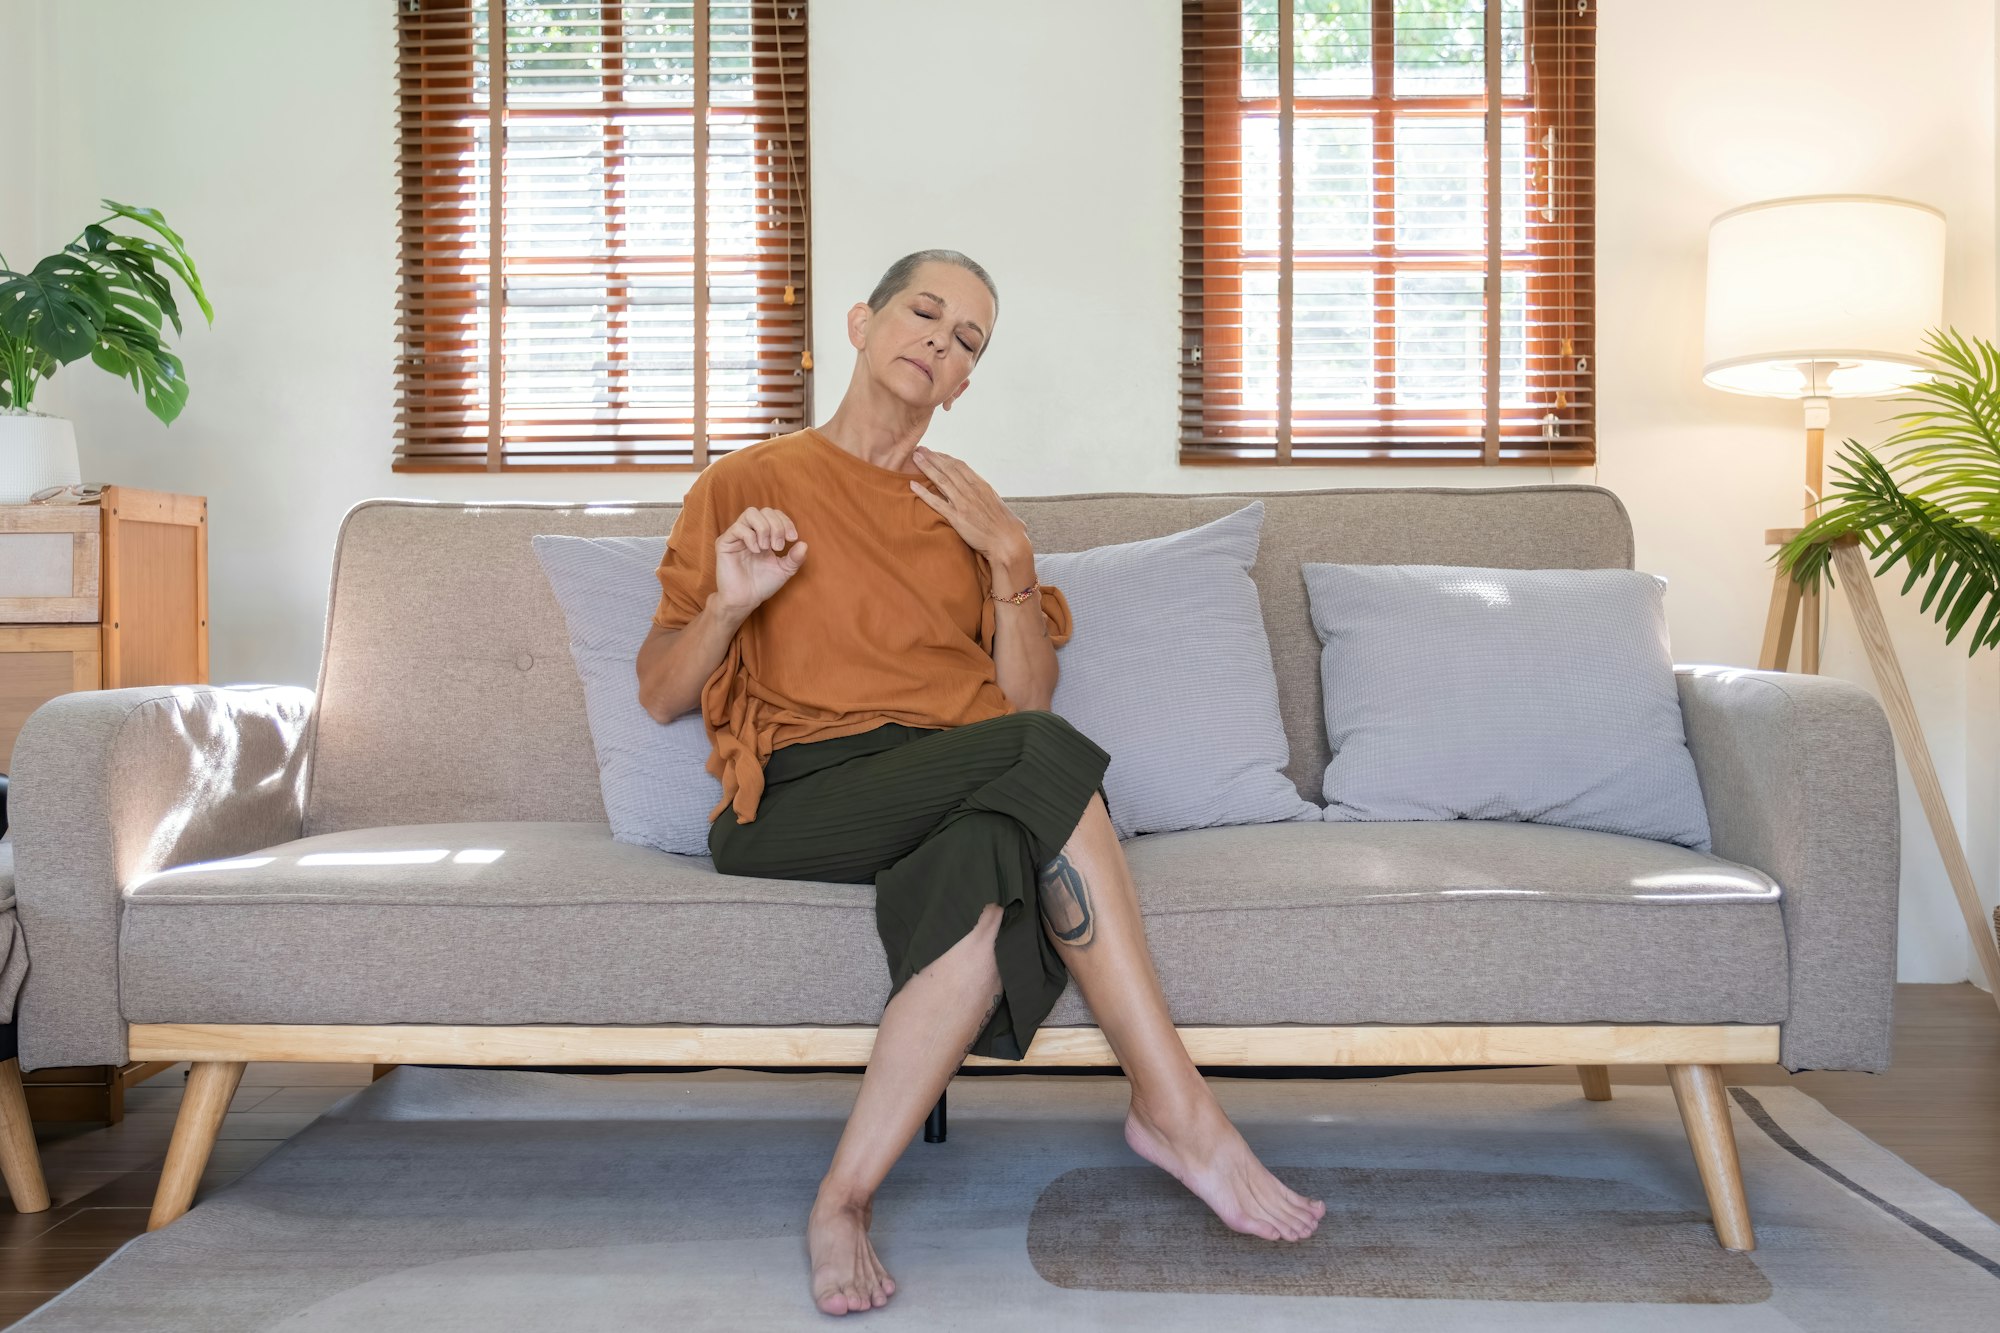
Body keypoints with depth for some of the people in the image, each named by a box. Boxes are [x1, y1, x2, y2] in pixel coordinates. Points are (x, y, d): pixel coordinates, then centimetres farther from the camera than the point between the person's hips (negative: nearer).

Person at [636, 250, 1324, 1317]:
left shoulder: (971, 506, 21)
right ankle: (1176, 1109, -25)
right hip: (801, 801, -3)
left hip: (964, 797, 4)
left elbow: (1026, 694, 11)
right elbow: (660, 696, 8)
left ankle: (845, 1199, -27)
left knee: (992, 863, -36)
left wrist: (1008, 558, 0)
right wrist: (728, 602, -10)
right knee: (1043, 751, -32)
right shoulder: (747, 484, 11)